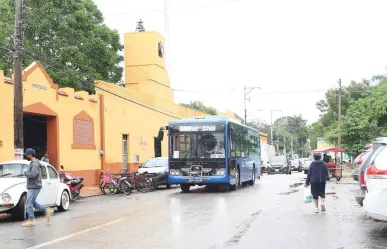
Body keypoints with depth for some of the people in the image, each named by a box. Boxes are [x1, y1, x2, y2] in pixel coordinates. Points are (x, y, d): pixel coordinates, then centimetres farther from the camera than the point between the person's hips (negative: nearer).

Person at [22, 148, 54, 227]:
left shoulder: (35, 163, -16)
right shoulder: (33, 163, 16)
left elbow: (33, 174, -27)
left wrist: (26, 173, -11)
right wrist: (27, 173, 5)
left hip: (34, 187, -10)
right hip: (31, 187, 10)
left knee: (29, 203, -6)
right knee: (33, 202, 15)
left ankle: (31, 221, -2)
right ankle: (47, 211, 17)